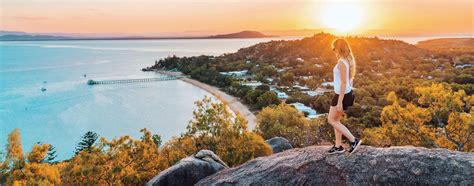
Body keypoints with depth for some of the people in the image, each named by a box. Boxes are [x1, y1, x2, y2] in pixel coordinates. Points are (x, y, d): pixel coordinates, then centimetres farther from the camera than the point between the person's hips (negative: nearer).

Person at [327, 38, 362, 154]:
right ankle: (338, 146, 23)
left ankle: (353, 140, 4)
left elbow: (343, 83, -23)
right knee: (336, 120, 16)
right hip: (346, 93, 10)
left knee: (331, 120, 3)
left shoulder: (341, 63, -21)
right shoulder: (348, 60, 9)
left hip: (342, 95, -10)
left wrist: (339, 102, -22)